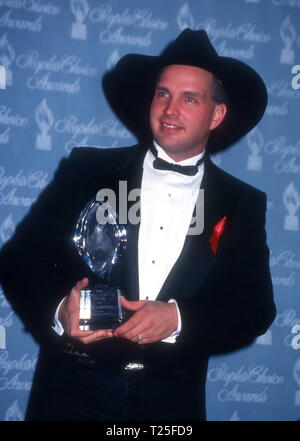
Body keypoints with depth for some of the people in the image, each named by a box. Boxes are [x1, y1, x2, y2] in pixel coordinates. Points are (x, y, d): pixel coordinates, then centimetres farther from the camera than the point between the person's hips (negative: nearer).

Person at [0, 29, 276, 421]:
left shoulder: (243, 205, 4)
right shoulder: (87, 170, 1)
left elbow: (254, 308, -1)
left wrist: (178, 319, -18)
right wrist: (59, 310, -20)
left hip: (173, 402, 1)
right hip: (75, 389, -1)